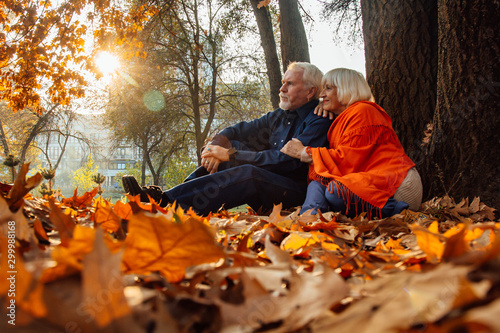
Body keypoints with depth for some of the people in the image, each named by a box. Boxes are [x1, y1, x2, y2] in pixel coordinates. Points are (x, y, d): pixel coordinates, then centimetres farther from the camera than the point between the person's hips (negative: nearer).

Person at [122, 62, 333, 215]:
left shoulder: (319, 122, -10)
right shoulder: (280, 115, 16)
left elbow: (286, 160, -22)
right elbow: (238, 131, 16)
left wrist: (231, 155, -19)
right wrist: (216, 144, -8)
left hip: (295, 192, -8)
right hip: (266, 185, 8)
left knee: (249, 173, -34)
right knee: (233, 145, -4)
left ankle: (167, 201, -39)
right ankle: (176, 195, -19)